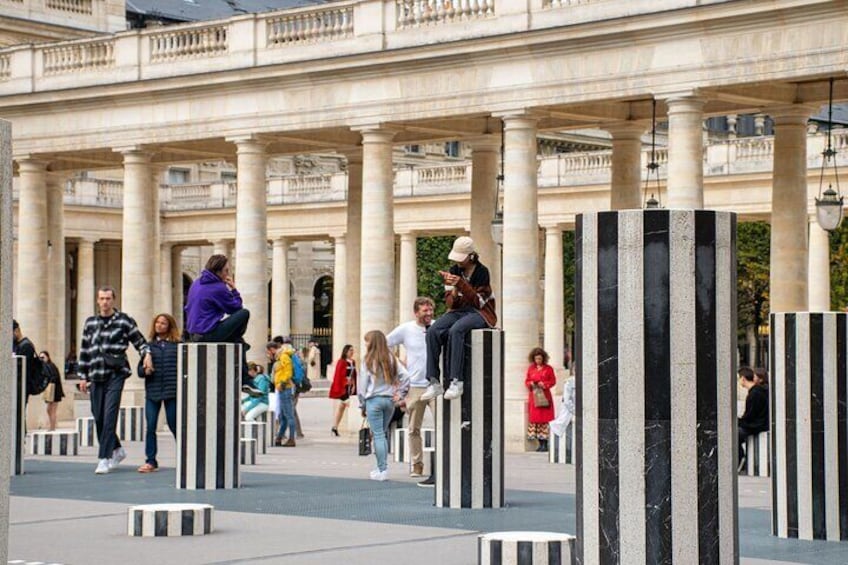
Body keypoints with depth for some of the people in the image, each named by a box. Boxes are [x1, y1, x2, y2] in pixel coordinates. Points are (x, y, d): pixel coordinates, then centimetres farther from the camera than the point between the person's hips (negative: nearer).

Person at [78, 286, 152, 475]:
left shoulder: (124, 321, 2)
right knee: (98, 418, 7)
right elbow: (84, 351, 17)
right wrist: (83, 376, 14)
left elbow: (139, 341, 8)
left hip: (115, 374, -5)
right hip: (96, 376, 5)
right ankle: (117, 450, 26)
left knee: (109, 416, -12)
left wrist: (147, 355, -12)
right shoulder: (90, 323, 14)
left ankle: (104, 459, -12)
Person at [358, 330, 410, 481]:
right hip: (389, 400, 5)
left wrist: (362, 405, 2)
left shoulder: (368, 361, -7)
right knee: (382, 434, 14)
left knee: (378, 435, -2)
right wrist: (400, 394, 6)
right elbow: (405, 376, 0)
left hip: (374, 400, -5)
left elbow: (362, 384, -4)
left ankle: (382, 470, -3)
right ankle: (382, 467, 12)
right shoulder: (391, 359, 6)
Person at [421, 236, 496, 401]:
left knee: (455, 330, -37)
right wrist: (454, 294, -19)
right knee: (433, 332, -25)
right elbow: (450, 303, 5)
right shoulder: (454, 271, 7)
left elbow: (478, 302, -13)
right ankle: (434, 382, -29)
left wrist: (461, 284, -24)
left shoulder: (481, 272, -8)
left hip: (479, 313, -5)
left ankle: (456, 381, -37)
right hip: (458, 311, 5)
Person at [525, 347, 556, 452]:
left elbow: (553, 381, 2)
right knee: (535, 419, 1)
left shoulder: (548, 369, 2)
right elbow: (526, 381, 13)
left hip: (544, 396, -3)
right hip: (533, 396, 3)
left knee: (545, 419, -7)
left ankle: (545, 444, -5)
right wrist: (531, 384, -8)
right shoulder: (531, 369, 11)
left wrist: (544, 384, -14)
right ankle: (540, 444, 8)